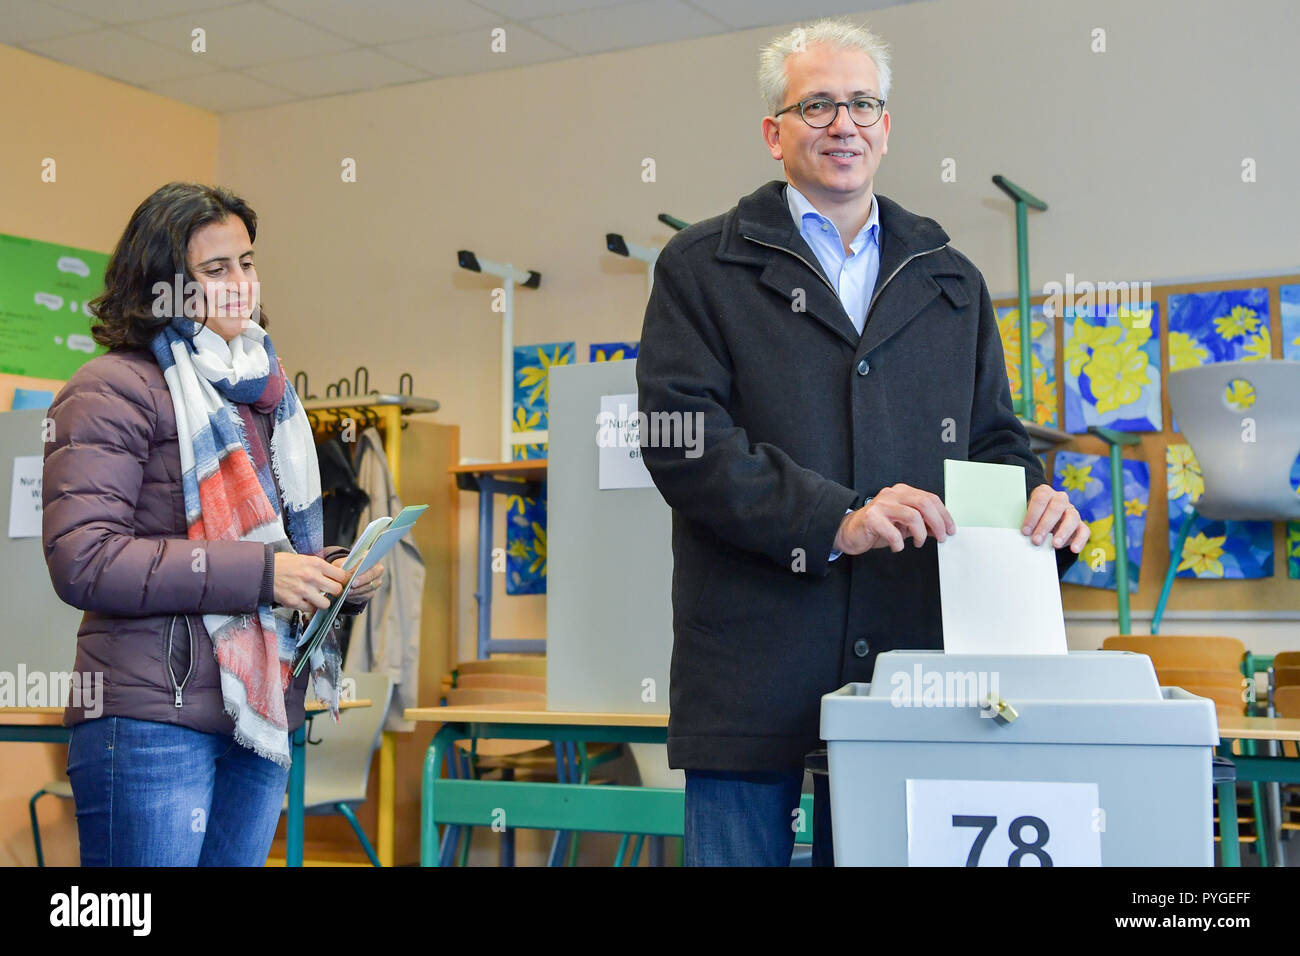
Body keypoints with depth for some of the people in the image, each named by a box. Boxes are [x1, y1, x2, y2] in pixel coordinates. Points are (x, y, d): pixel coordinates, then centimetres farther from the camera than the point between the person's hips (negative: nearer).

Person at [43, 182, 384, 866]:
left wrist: (337, 575, 6)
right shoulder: (115, 388, -4)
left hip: (263, 719, 7)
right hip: (152, 720, -7)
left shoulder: (261, 393, 21)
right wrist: (258, 573, -19)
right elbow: (82, 560, -15)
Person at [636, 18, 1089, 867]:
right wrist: (834, 522, -19)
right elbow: (683, 440, -8)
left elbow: (991, 438, 19)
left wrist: (1034, 501, -5)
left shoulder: (952, 283, 18)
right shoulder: (702, 270, 5)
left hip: (909, 670, 3)